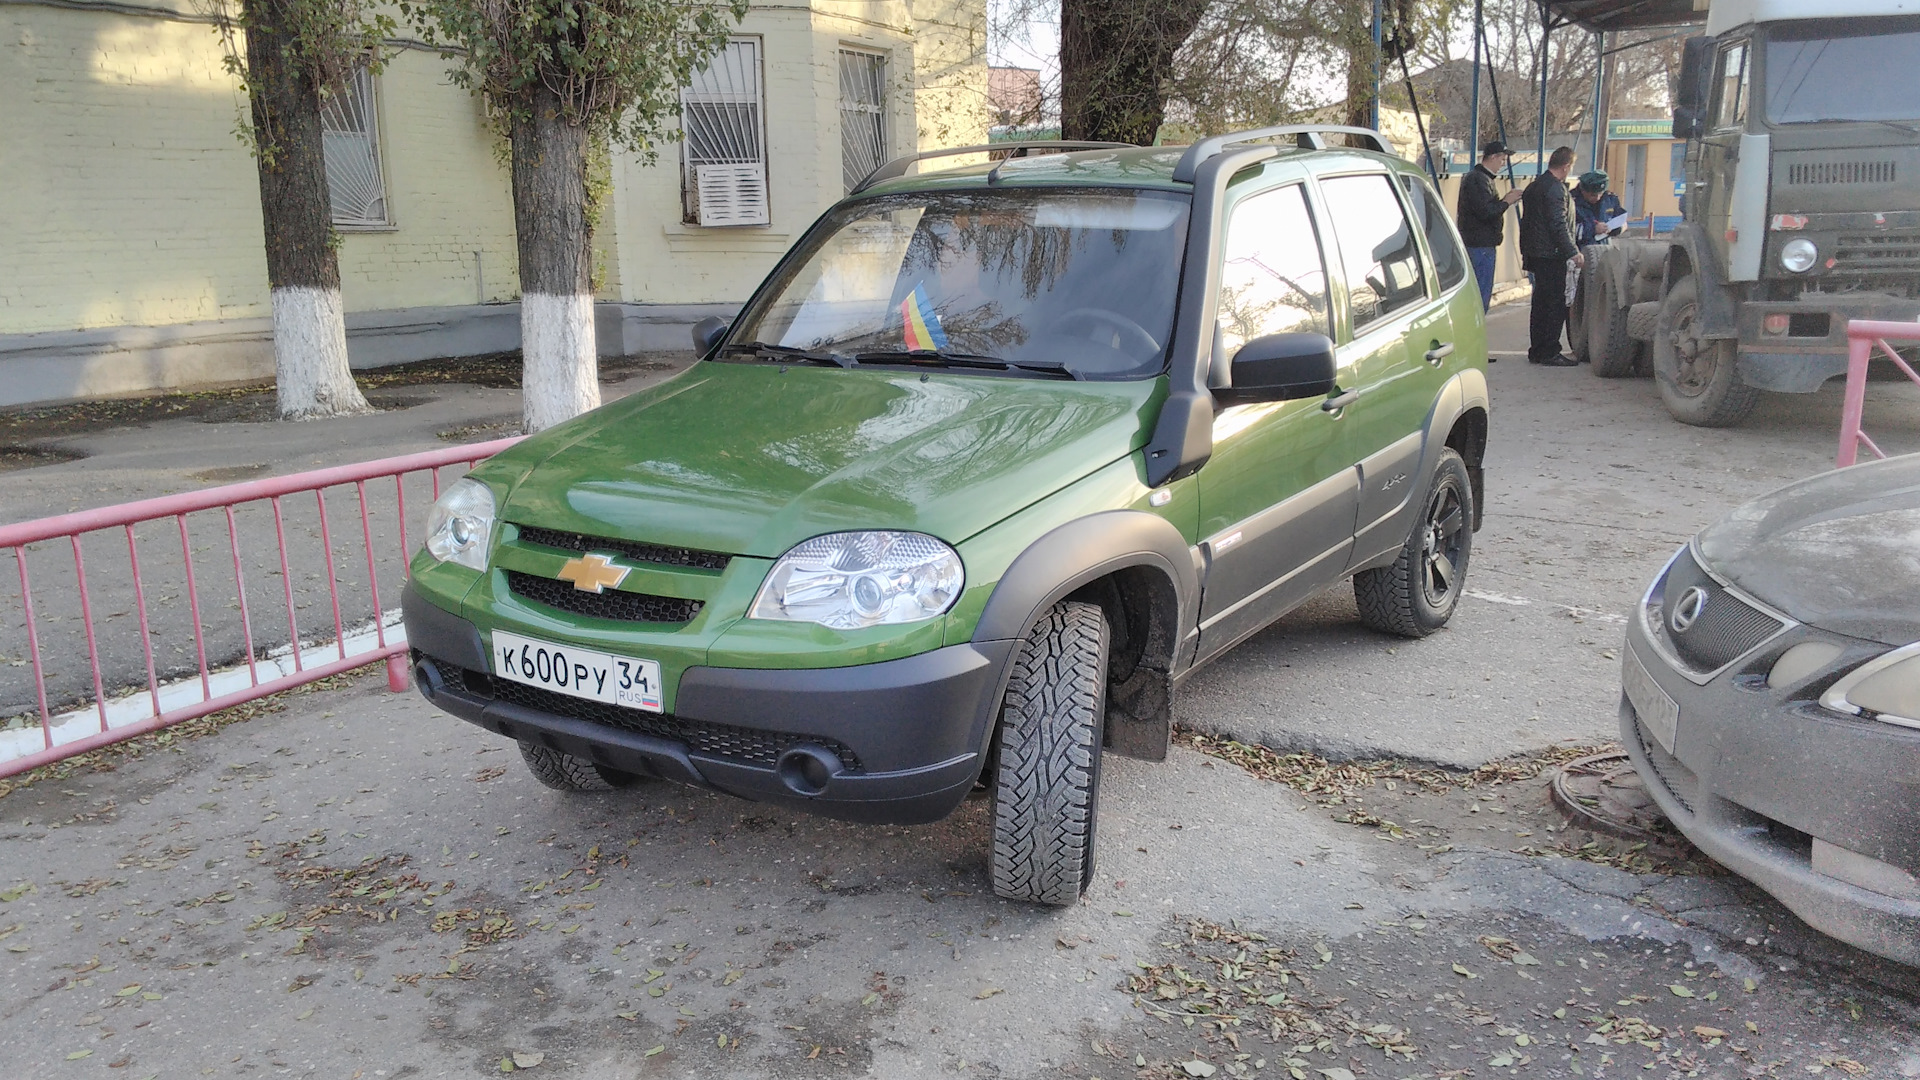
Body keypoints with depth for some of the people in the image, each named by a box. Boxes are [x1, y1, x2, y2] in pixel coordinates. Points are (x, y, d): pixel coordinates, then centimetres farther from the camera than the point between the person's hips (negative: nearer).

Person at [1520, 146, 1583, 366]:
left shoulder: (1534, 186, 15)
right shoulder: (1555, 188, -15)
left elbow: (1526, 222, 20)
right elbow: (1558, 225, -20)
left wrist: (1526, 252, 24)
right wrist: (1573, 253, -20)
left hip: (1535, 254, 10)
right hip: (1551, 255, -10)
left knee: (1541, 302, 14)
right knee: (1556, 304, -5)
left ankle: (1536, 351, 17)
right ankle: (1549, 353, -4)